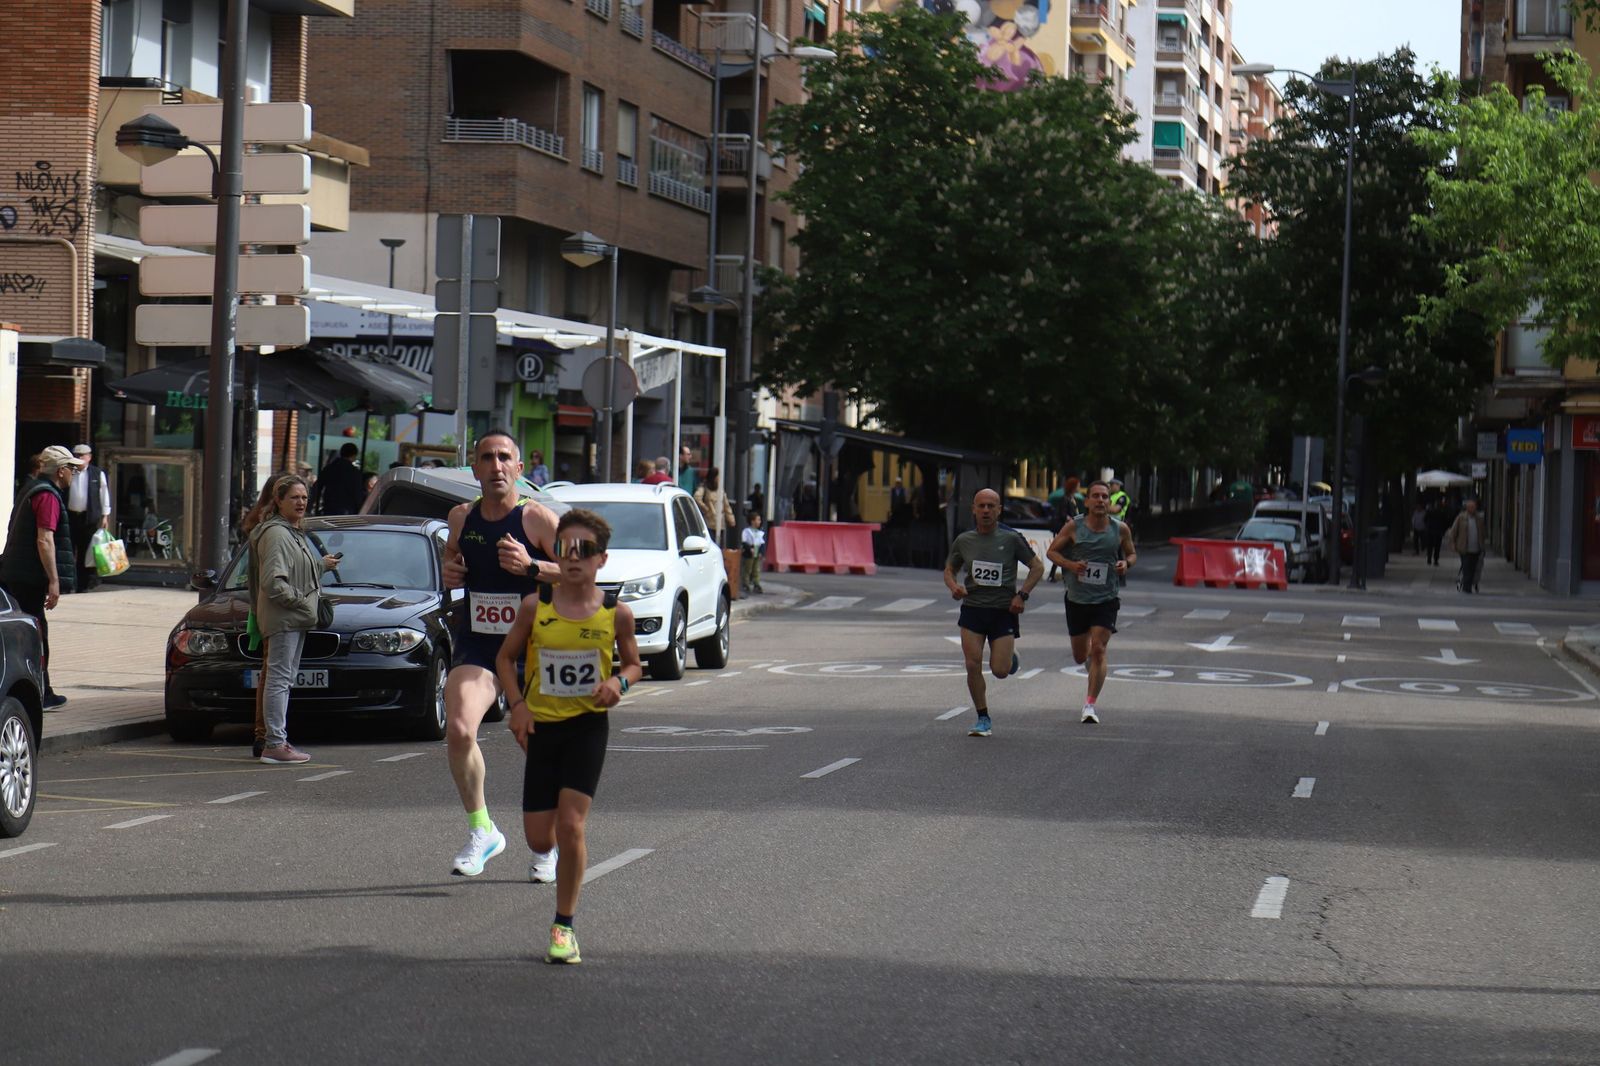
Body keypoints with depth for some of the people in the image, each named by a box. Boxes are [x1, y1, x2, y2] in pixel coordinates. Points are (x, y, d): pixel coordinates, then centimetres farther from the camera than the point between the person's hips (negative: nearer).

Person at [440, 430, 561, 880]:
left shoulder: (537, 518, -10)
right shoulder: (461, 517, 4)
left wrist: (531, 565, -25)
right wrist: (448, 569, 3)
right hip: (476, 646, 2)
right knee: (458, 731, -21)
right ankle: (481, 830, -2)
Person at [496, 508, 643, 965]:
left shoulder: (616, 612, -5)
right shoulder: (535, 606, -4)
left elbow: (634, 665, 10)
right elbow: (505, 657, 8)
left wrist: (619, 682, -13)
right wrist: (518, 703, -7)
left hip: (588, 724, -2)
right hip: (541, 723, 2)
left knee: (570, 825, -12)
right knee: (539, 839, 1)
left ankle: (564, 926, 2)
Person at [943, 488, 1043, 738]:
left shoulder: (1011, 539, -4)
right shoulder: (964, 541, 3)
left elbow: (1037, 567, 3)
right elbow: (949, 569, 17)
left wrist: (1022, 595, -9)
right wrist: (954, 587, -6)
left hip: (1004, 611, -2)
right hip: (973, 609, 2)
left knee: (1000, 671, -6)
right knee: (973, 666, -9)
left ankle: (1010, 655, 33)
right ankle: (983, 718, 8)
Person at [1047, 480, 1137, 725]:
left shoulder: (1120, 529, -2)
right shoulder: (1074, 527, -5)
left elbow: (1132, 554, 13)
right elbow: (1052, 551, 2)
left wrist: (1126, 563, -11)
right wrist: (1070, 564, -17)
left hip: (1106, 599, -1)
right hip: (1077, 598, 1)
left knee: (1098, 650, -15)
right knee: (1079, 657, 12)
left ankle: (1090, 705, -10)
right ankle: (1088, 654, 51)